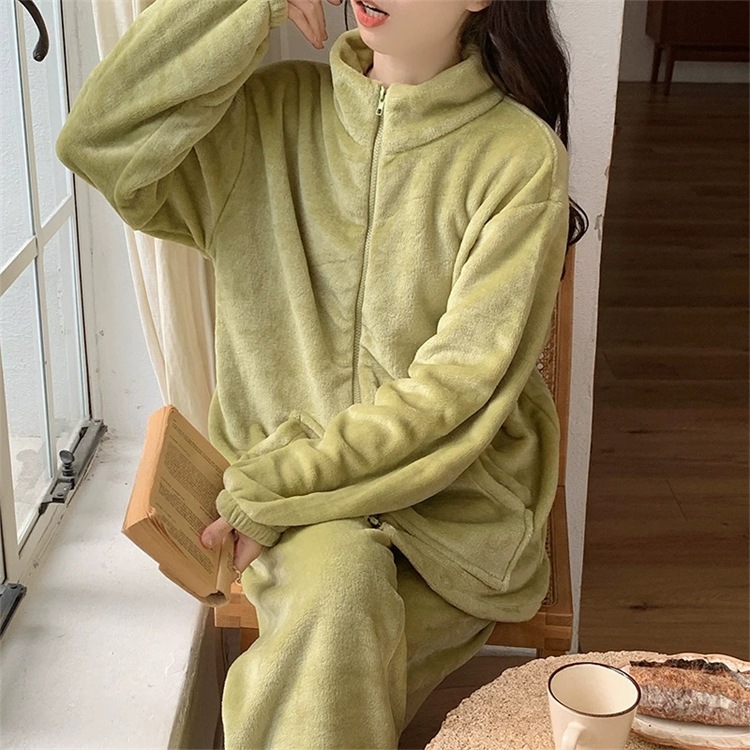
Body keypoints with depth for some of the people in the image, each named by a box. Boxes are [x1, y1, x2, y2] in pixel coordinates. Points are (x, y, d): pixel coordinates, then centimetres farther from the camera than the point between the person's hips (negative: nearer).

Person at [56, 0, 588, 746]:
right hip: (286, 458, 2)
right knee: (338, 580, -30)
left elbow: (459, 388, -14)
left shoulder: (520, 154, -11)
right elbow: (99, 142, -13)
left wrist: (267, 492, -15)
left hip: (453, 489, -1)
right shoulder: (274, 112, 0)